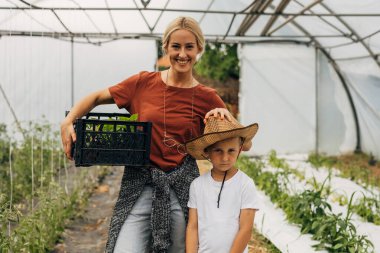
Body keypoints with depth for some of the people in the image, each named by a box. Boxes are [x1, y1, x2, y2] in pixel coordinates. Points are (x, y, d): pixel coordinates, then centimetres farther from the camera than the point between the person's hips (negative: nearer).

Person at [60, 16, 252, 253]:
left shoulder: (207, 98, 2)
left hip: (182, 187, 1)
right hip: (139, 184, 0)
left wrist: (227, 117, -14)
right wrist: (68, 120, -3)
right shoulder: (144, 82, 3)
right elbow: (97, 97, 13)